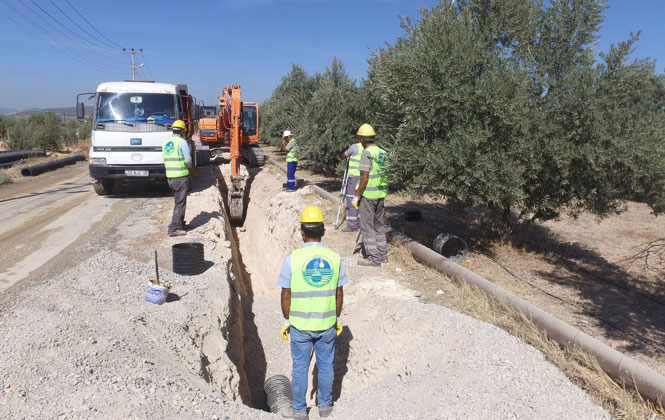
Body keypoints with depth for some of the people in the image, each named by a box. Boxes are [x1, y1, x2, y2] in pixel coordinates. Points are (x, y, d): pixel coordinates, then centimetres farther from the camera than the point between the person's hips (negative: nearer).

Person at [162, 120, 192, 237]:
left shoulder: (165, 143, 13)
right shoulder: (182, 142, -9)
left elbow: (166, 160, 15)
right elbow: (188, 159, -15)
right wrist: (189, 165, 6)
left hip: (169, 176, 7)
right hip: (181, 176, -7)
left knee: (178, 200, 20)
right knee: (180, 203, -3)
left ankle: (180, 223, 29)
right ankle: (174, 229, -4)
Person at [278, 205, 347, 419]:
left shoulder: (292, 259, -15)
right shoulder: (334, 258, -8)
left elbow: (286, 295, -9)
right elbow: (339, 293, 0)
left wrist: (287, 320, 5)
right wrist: (337, 318, 13)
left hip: (300, 324, -2)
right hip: (327, 324, 2)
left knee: (300, 368, 15)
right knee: (326, 365, 19)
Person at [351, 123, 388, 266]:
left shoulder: (367, 153, -15)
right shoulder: (382, 152, 9)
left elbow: (365, 178, -20)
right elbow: (385, 175, 14)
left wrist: (356, 196, -14)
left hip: (368, 194, -8)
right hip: (381, 193, 8)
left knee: (367, 226, 0)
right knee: (379, 224, 17)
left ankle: (374, 258, 3)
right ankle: (383, 254, 25)